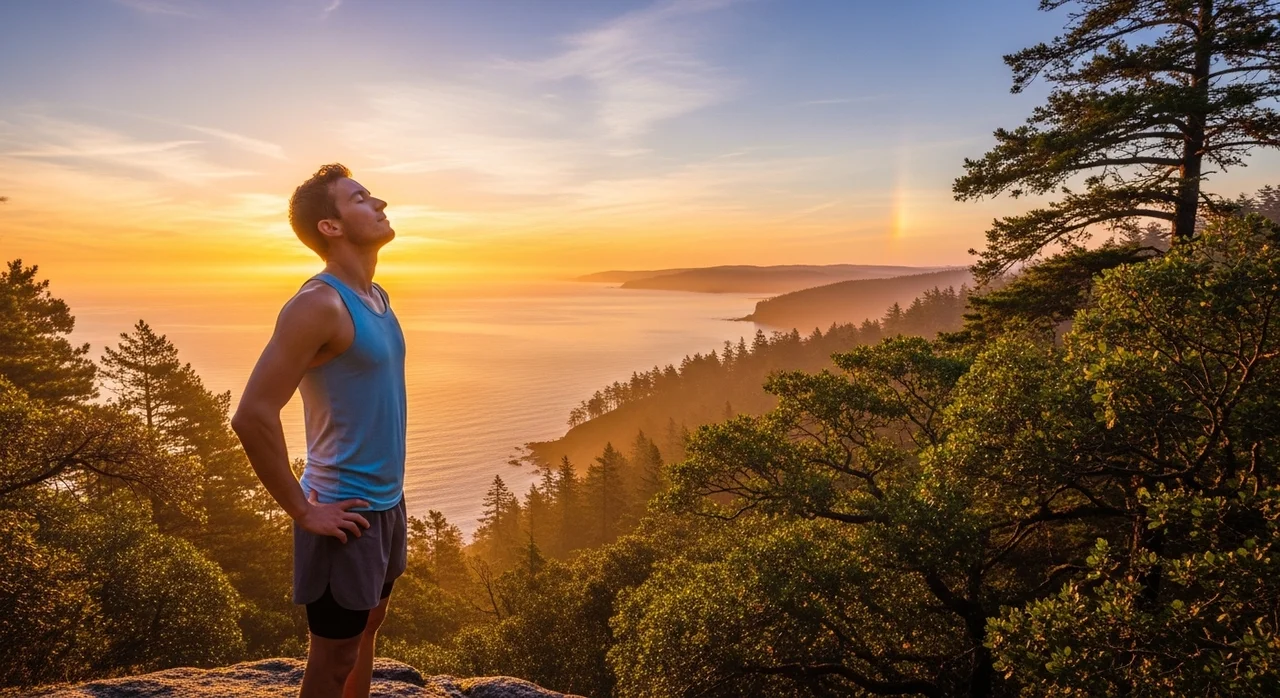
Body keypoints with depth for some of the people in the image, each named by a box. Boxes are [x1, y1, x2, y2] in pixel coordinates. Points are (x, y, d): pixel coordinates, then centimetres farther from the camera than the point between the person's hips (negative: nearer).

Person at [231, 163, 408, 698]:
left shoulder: (376, 296, 7)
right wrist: (303, 512, -18)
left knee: (366, 632, 23)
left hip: (386, 500, 8)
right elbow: (253, 417, -25)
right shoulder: (318, 304, -21)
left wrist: (387, 490, 16)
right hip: (346, 512, -8)